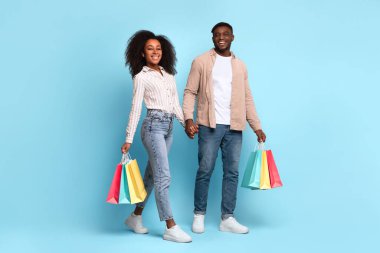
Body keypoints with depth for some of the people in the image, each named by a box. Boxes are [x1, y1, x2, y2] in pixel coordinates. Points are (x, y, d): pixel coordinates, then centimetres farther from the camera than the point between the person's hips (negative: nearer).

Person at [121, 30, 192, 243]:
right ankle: (171, 228, -8)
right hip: (154, 125, -7)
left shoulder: (169, 73, 16)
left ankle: (136, 217, 26)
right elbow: (136, 108, -5)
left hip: (169, 126, 7)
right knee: (164, 176, -11)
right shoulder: (141, 76, -1)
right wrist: (129, 139, -8)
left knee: (152, 174, 12)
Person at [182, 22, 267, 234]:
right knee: (205, 171, 0)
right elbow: (190, 92, -1)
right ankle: (199, 215, 15)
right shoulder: (201, 62, 2)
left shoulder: (240, 66, 14)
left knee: (232, 173, 5)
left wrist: (257, 127, 8)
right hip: (210, 126, -4)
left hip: (234, 127, 4)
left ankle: (228, 218, 13)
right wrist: (188, 118, -16)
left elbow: (247, 99, 14)